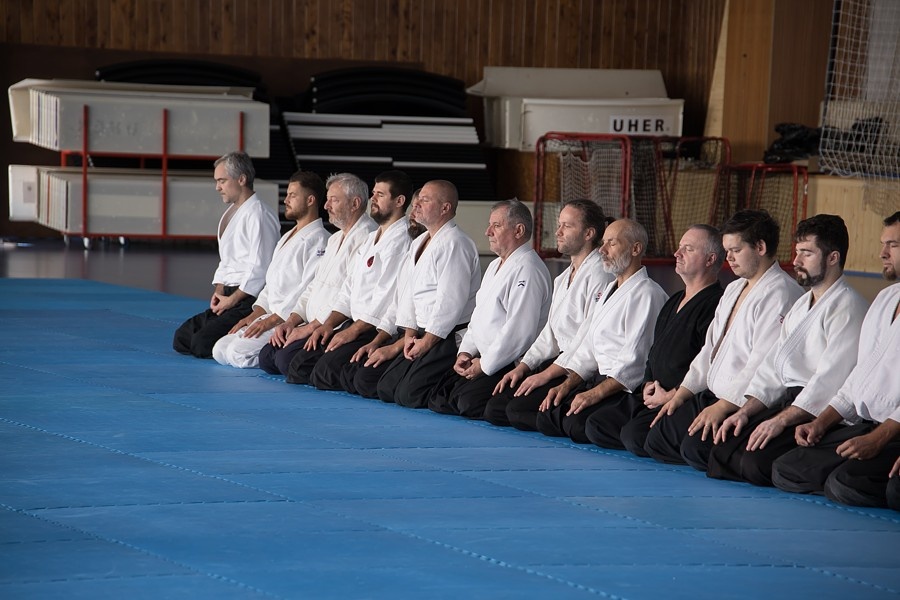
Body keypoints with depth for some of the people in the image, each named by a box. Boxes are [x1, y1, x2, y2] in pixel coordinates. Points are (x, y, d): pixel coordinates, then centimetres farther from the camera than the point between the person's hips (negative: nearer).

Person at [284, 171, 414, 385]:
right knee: (300, 364, -1)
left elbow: (388, 296, -20)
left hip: (376, 330, -10)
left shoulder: (400, 241, -13)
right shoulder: (371, 239, 21)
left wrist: (353, 331, -17)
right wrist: (329, 324, 8)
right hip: (354, 325, 10)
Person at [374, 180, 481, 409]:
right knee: (385, 389, 7)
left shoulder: (454, 244, -15)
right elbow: (410, 292, 18)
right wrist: (409, 334, 6)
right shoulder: (419, 243, 16)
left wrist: (427, 342, -16)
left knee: (409, 394, -18)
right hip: (424, 336, 10)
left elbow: (450, 300, -20)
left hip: (450, 336, -10)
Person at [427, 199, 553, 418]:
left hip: (510, 365, -10)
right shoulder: (495, 266, 18)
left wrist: (485, 365, -17)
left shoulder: (527, 270, -17)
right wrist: (466, 352, 7)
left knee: (470, 402, -26)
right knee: (438, 400, 0)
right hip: (483, 359, 10)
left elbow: (518, 330, -23)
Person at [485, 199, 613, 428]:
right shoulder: (563, 278, 19)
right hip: (560, 362, 10)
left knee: (519, 411, -22)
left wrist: (546, 374, -18)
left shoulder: (599, 276, -14)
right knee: (495, 409, 0)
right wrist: (522, 368, 8)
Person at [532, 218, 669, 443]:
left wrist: (595, 393, -23)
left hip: (627, 388, -10)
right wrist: (567, 385, 9)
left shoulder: (646, 293, -13)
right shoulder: (611, 290, 20)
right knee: (546, 417, -5)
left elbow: (635, 360, -20)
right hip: (602, 380, 10)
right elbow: (589, 347, 21)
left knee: (577, 423, -29)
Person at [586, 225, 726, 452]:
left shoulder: (715, 304, -13)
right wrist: (647, 385, 6)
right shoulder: (674, 302, 21)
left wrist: (670, 397, -15)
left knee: (635, 434, -29)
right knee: (595, 425, -1)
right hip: (653, 396, 10)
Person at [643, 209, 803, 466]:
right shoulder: (734, 289, 19)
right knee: (656, 438, 1)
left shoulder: (779, 294, -16)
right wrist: (681, 394, 12)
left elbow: (764, 364, -23)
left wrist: (722, 407, -24)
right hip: (713, 397, 10)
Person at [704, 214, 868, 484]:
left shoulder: (848, 307, -9)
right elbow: (774, 365, 19)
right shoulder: (801, 306, 22)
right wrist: (745, 411, 4)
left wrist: (781, 420, -22)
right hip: (788, 404, 9)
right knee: (722, 451, -8)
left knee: (756, 461, -28)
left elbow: (830, 378, -19)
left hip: (818, 413, -9)